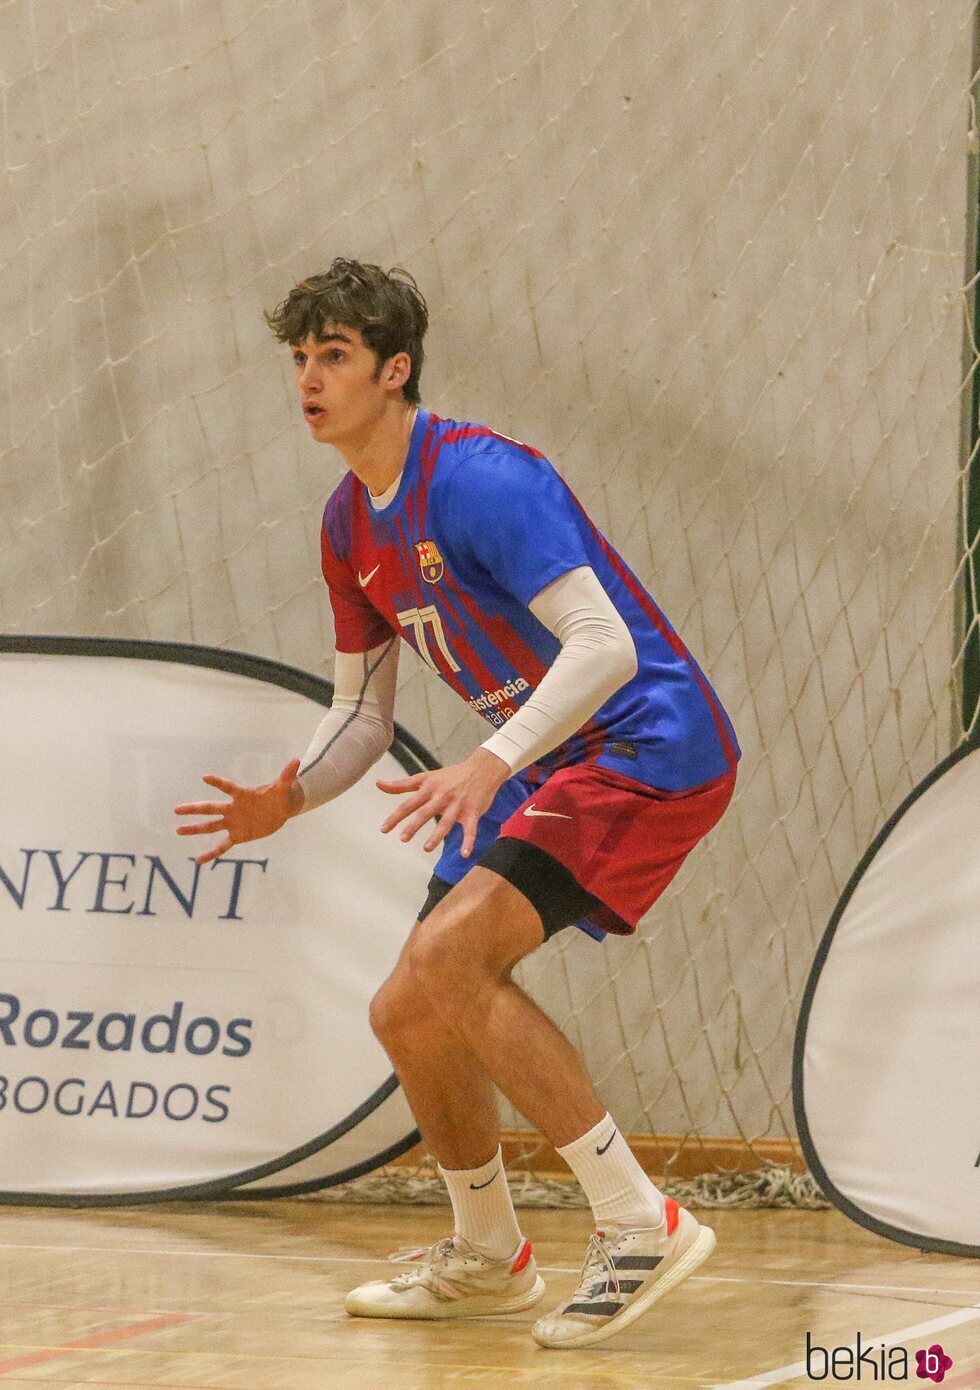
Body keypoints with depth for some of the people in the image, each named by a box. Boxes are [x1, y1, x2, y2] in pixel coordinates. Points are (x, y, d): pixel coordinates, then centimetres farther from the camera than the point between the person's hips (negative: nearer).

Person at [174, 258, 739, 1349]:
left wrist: (493, 760, -40)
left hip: (648, 746, -9)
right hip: (537, 768, 10)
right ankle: (486, 1259, 30)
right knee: (408, 1014, 8)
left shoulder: (480, 476, -19)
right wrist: (286, 800, -3)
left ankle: (638, 1223, -20)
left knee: (446, 959, -26)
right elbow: (361, 713, 17)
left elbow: (605, 644, -27)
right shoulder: (350, 525, 10)